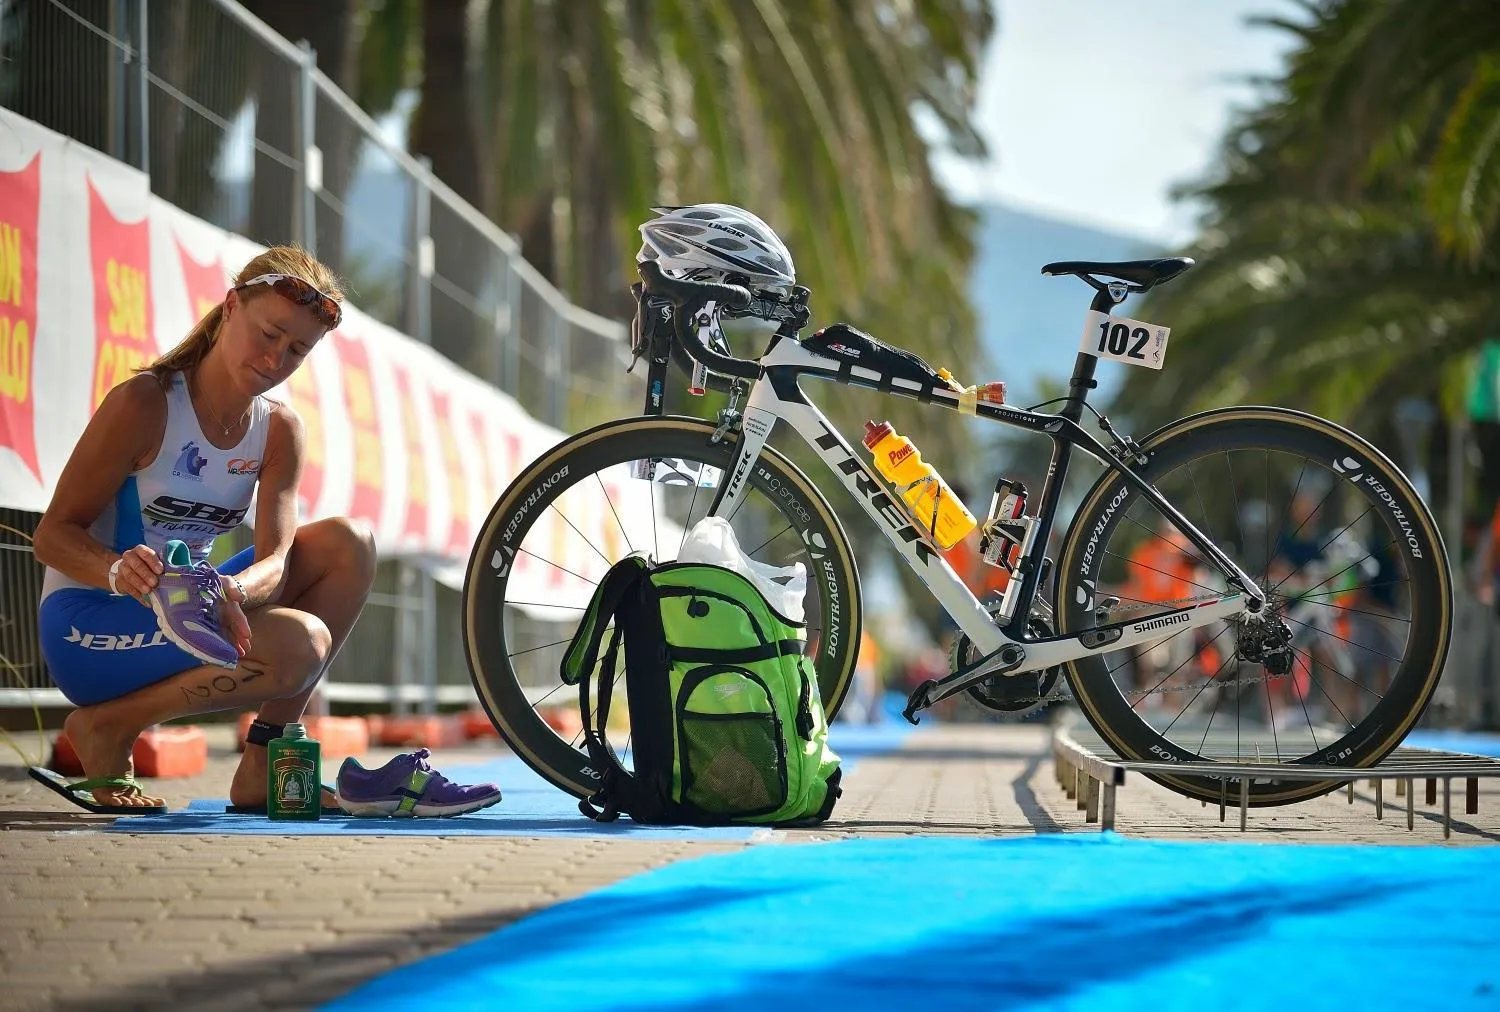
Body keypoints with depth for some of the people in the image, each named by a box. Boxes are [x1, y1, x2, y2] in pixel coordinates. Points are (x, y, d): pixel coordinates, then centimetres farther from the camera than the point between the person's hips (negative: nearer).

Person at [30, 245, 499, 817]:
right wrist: (118, 570, -37)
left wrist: (232, 591, -33)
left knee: (348, 544, -5)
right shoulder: (144, 404, -14)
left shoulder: (279, 432, 4)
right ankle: (107, 728, -10)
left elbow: (275, 558, -9)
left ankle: (263, 767, -5)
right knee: (301, 643, -28)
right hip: (86, 625, -7)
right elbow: (53, 534, -15)